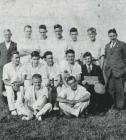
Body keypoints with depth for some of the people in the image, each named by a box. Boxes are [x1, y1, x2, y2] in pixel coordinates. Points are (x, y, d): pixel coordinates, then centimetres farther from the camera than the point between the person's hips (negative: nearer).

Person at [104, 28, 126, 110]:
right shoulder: (107, 46, 17)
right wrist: (105, 66, 12)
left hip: (119, 70, -4)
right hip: (109, 70, 4)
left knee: (119, 89, -1)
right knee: (110, 89, 4)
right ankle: (114, 104, 19)